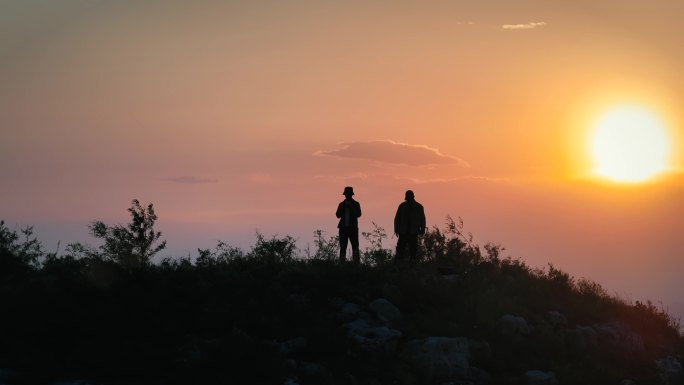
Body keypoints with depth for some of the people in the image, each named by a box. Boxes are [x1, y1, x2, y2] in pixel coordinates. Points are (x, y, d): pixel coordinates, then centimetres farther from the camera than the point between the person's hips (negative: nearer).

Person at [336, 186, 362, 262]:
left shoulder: (356, 204, 6)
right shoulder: (342, 204, 12)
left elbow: (358, 214, -9)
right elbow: (338, 215, 0)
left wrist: (351, 207, -13)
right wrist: (343, 207, -11)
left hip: (353, 228, -2)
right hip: (343, 228, 2)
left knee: (355, 247, -6)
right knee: (343, 248, 2)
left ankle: (356, 264, -8)